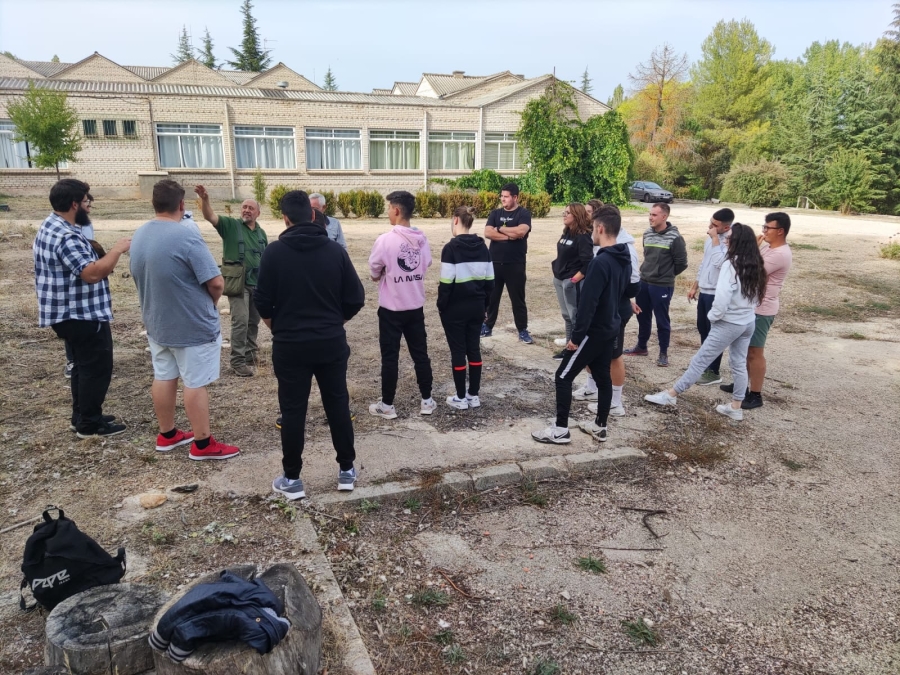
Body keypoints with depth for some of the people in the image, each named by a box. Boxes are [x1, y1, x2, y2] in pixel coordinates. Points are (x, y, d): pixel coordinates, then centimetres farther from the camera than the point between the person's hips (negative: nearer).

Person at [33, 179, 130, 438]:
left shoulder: (50, 227, 11)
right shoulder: (67, 236, -24)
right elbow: (92, 273, -33)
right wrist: (117, 250, -23)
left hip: (69, 313, 11)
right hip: (82, 315, -11)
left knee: (83, 365, 20)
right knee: (96, 368, 0)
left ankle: (81, 416, 29)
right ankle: (90, 425, 8)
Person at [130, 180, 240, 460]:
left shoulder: (139, 235, 2)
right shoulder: (186, 236, -23)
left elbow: (140, 278, 12)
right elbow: (216, 282, -23)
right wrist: (210, 303, -2)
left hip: (157, 322, 8)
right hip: (193, 325, -8)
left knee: (163, 377, 17)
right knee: (195, 383, 1)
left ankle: (167, 434, 30)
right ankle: (203, 444, 10)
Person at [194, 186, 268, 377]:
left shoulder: (261, 233, 10)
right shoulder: (231, 225, -4)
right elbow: (210, 217, -20)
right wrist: (205, 199, -38)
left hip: (257, 283, 5)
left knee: (254, 321, 13)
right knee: (241, 320, -11)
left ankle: (250, 354, 28)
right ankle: (238, 361, -5)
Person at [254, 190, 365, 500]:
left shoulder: (275, 251, -8)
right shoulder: (335, 250, -3)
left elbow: (262, 302, -6)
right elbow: (355, 299, -2)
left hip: (290, 345, -2)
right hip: (332, 343, 2)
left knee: (293, 411, 8)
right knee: (338, 405, 13)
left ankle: (292, 479, 16)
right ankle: (347, 470, 23)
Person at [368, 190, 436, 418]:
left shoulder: (385, 240, -17)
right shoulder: (422, 239, 0)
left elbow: (374, 273, -7)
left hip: (391, 308, -5)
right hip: (416, 307, 5)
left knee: (390, 357, 5)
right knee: (420, 354, 13)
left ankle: (387, 405, 14)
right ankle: (427, 401, 22)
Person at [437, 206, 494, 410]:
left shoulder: (451, 247, -15)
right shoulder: (482, 247, 4)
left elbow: (446, 282, -17)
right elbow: (489, 280, 7)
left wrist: (441, 306, -4)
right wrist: (484, 303, 16)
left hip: (455, 308, -6)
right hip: (476, 307, 6)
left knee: (458, 351, 3)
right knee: (474, 349, 12)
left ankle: (461, 398, 11)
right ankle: (474, 395, 20)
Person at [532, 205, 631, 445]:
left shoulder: (600, 262, -24)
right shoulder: (625, 260, 5)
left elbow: (588, 303, -25)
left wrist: (576, 336, -20)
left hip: (594, 331, -9)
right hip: (611, 329, 9)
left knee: (563, 377, 0)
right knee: (603, 376, 16)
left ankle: (560, 429, 5)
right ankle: (599, 426, 26)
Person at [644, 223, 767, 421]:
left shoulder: (731, 264, -19)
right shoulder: (756, 265, 5)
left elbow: (722, 297, -23)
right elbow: (757, 294, 11)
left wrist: (713, 316, -9)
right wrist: (747, 309, 10)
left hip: (729, 323, -8)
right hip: (748, 322, 8)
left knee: (700, 360, 0)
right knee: (739, 364, 14)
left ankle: (671, 395, 8)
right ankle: (735, 407, 22)